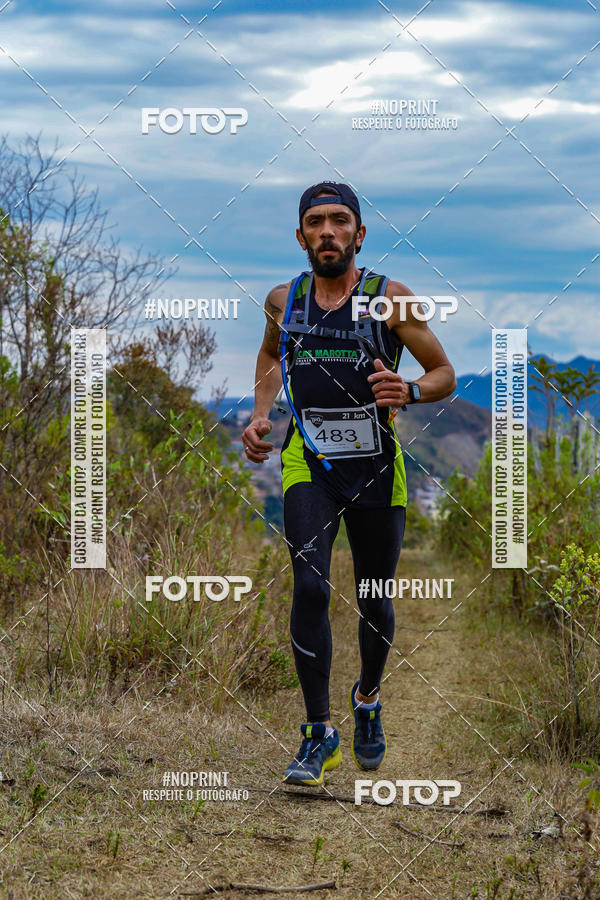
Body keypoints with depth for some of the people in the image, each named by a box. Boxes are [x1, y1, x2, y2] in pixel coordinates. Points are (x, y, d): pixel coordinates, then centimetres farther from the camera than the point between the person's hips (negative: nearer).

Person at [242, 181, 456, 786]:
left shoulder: (390, 299, -6)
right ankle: (319, 736, -10)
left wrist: (410, 392, -21)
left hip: (376, 470, -1)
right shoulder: (283, 300, 3)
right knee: (310, 587, -17)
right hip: (308, 465, 1)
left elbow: (445, 374, 0)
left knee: (374, 601, 10)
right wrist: (259, 415, 9)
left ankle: (368, 701, 40)